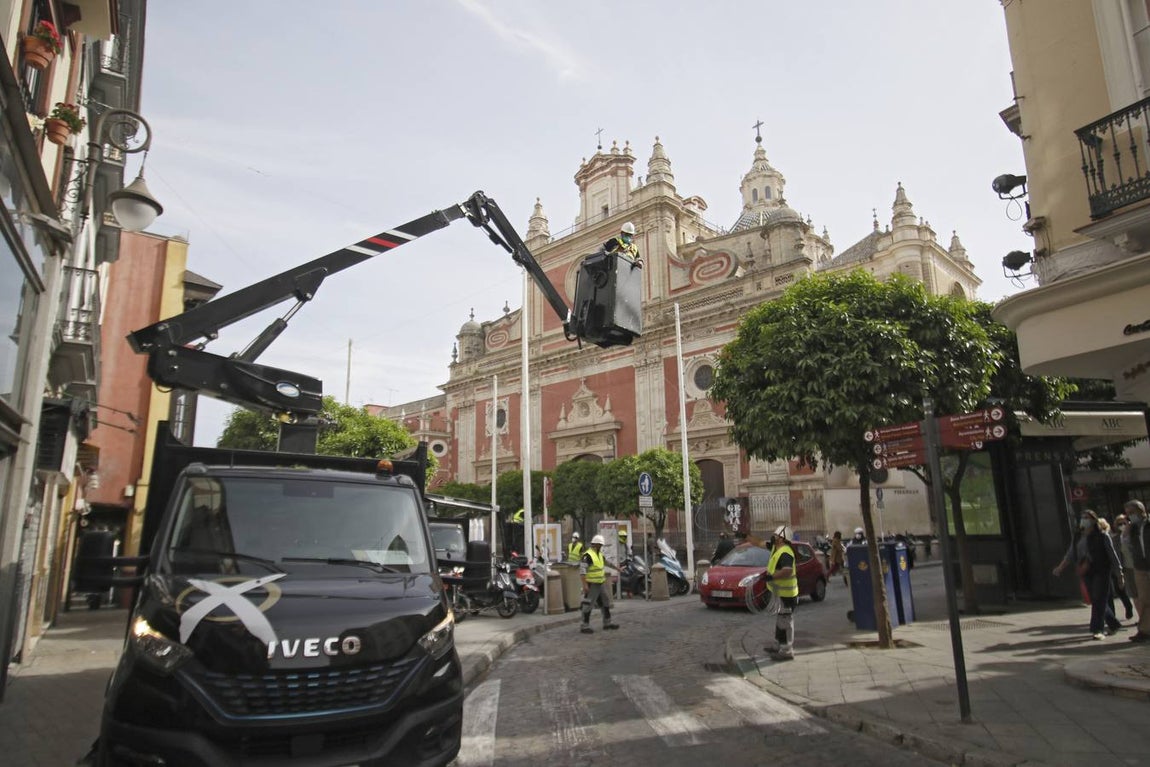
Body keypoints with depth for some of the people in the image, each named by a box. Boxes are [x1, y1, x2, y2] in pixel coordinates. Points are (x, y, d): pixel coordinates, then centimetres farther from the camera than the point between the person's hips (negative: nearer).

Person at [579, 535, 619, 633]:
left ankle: (607, 623, 24)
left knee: (605, 602, 14)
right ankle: (585, 626, 3)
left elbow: (607, 562, 28)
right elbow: (582, 570, -25)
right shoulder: (588, 555, -19)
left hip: (601, 583, 9)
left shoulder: (599, 554, 10)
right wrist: (584, 584, -29)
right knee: (588, 604, -4)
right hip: (591, 584, -9)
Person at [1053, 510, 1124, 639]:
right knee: (1095, 601, 10)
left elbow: (1113, 555, -4)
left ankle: (1097, 629, -7)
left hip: (1101, 572, -6)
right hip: (1086, 574, 6)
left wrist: (1119, 574, -5)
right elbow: (1070, 555, 10)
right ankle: (1113, 625, 27)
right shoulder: (1077, 538, 11)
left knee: (1099, 600, -8)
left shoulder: (1102, 536, -4)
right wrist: (1060, 567, -2)